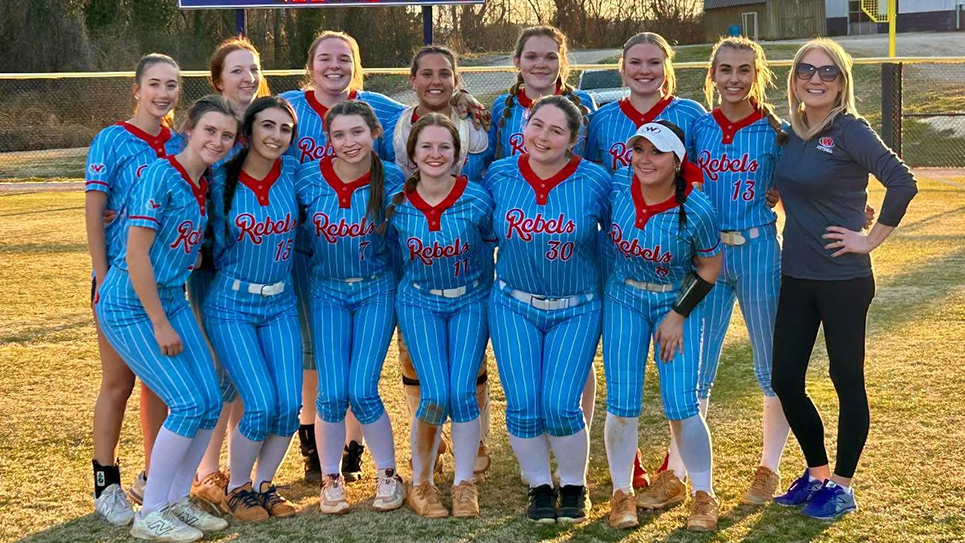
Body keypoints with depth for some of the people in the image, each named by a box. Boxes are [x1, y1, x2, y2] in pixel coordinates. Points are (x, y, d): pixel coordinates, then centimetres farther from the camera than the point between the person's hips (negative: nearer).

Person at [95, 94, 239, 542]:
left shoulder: (207, 183, 5)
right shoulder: (161, 175, -19)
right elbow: (136, 254, -20)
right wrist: (160, 324, -16)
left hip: (172, 298, 8)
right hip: (130, 305, -8)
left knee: (211, 401, 3)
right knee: (189, 404, -12)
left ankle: (177, 501, 18)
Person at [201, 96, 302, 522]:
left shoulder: (293, 173, -3)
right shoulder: (222, 180, -10)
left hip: (280, 304, 3)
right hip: (230, 305, -3)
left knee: (290, 404, -6)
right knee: (262, 404, -13)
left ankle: (265, 484, 18)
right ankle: (236, 488, 11)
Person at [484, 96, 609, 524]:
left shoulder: (595, 182, -12)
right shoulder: (499, 175, -5)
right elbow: (482, 228, 13)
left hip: (576, 311, -2)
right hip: (513, 306, 2)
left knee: (561, 405, -10)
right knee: (523, 405, -4)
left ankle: (574, 487, 16)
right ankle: (540, 487, 19)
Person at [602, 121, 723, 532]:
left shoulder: (696, 210, -23)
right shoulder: (617, 185, -15)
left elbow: (709, 267, -9)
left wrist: (678, 315, -11)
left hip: (677, 302, -2)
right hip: (623, 297, 3)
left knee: (680, 405, -6)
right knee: (621, 402, 0)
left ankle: (703, 495, 13)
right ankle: (621, 493, 15)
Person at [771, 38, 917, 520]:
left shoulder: (850, 130, -11)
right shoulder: (791, 134, 8)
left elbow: (902, 182, -22)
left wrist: (871, 239, -17)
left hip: (843, 279, -7)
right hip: (796, 278, 7)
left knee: (847, 380, 5)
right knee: (785, 380, 9)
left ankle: (842, 486, 18)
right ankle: (816, 473, 28)